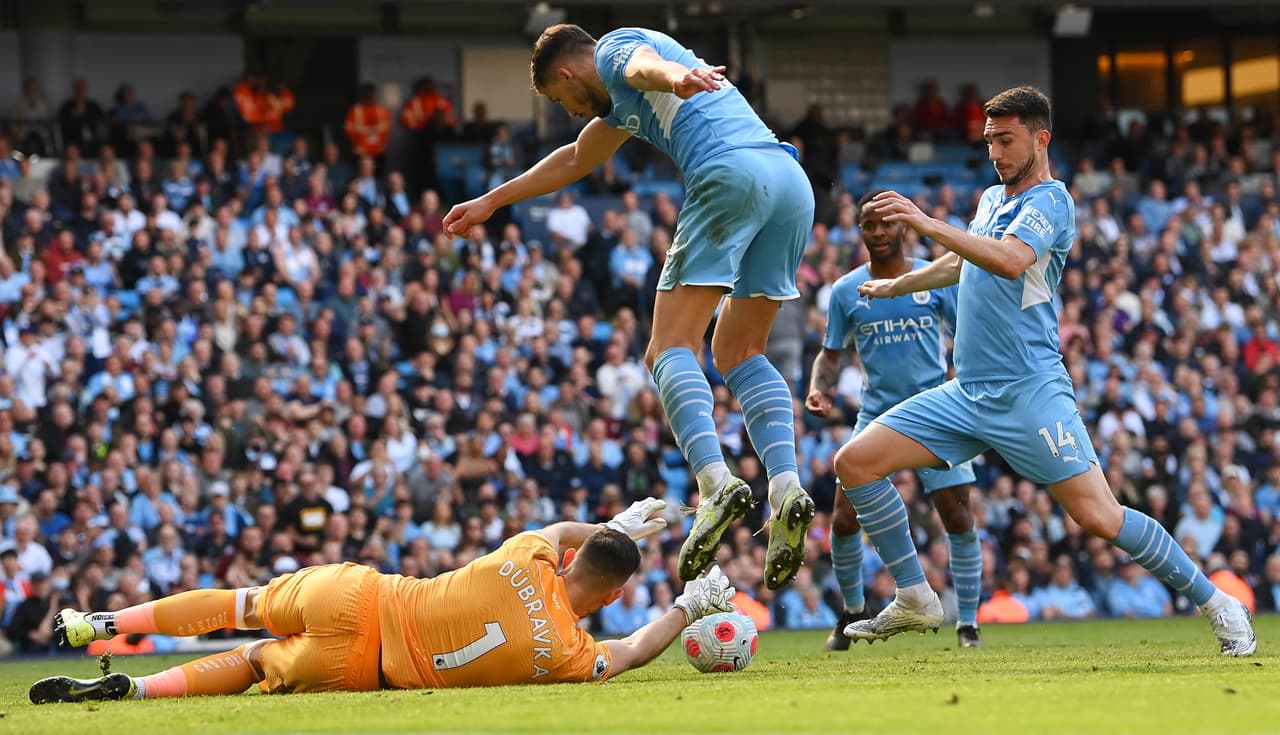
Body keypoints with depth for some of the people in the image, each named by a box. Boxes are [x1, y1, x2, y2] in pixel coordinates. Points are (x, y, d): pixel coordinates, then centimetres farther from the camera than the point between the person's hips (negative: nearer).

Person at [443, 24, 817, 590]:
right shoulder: (621, 102, 38)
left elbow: (647, 64, -16)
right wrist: (490, 203, 66)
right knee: (739, 353, 13)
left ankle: (715, 482, -29)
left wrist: (678, 77, -41)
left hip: (730, 173, -9)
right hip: (791, 181, 9)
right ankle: (785, 487, -8)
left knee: (671, 348, -8)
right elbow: (574, 161, 55)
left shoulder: (614, 49, 11)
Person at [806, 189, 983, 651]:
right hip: (876, 416, 1)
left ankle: (968, 624, 3)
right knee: (844, 519, -6)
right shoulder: (845, 291, 3)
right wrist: (819, 387, -10)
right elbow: (831, 354, 10)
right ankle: (852, 609, 19)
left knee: (958, 517, -9)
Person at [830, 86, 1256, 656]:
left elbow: (1011, 261, -28)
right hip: (967, 392, 8)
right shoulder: (991, 200, 18)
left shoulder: (1049, 200, -7)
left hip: (1029, 392, -8)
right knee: (854, 462, -4)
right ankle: (915, 600, 5)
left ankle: (1217, 605, 2)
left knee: (1099, 517, -15)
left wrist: (928, 225, -32)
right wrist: (896, 286, 51)